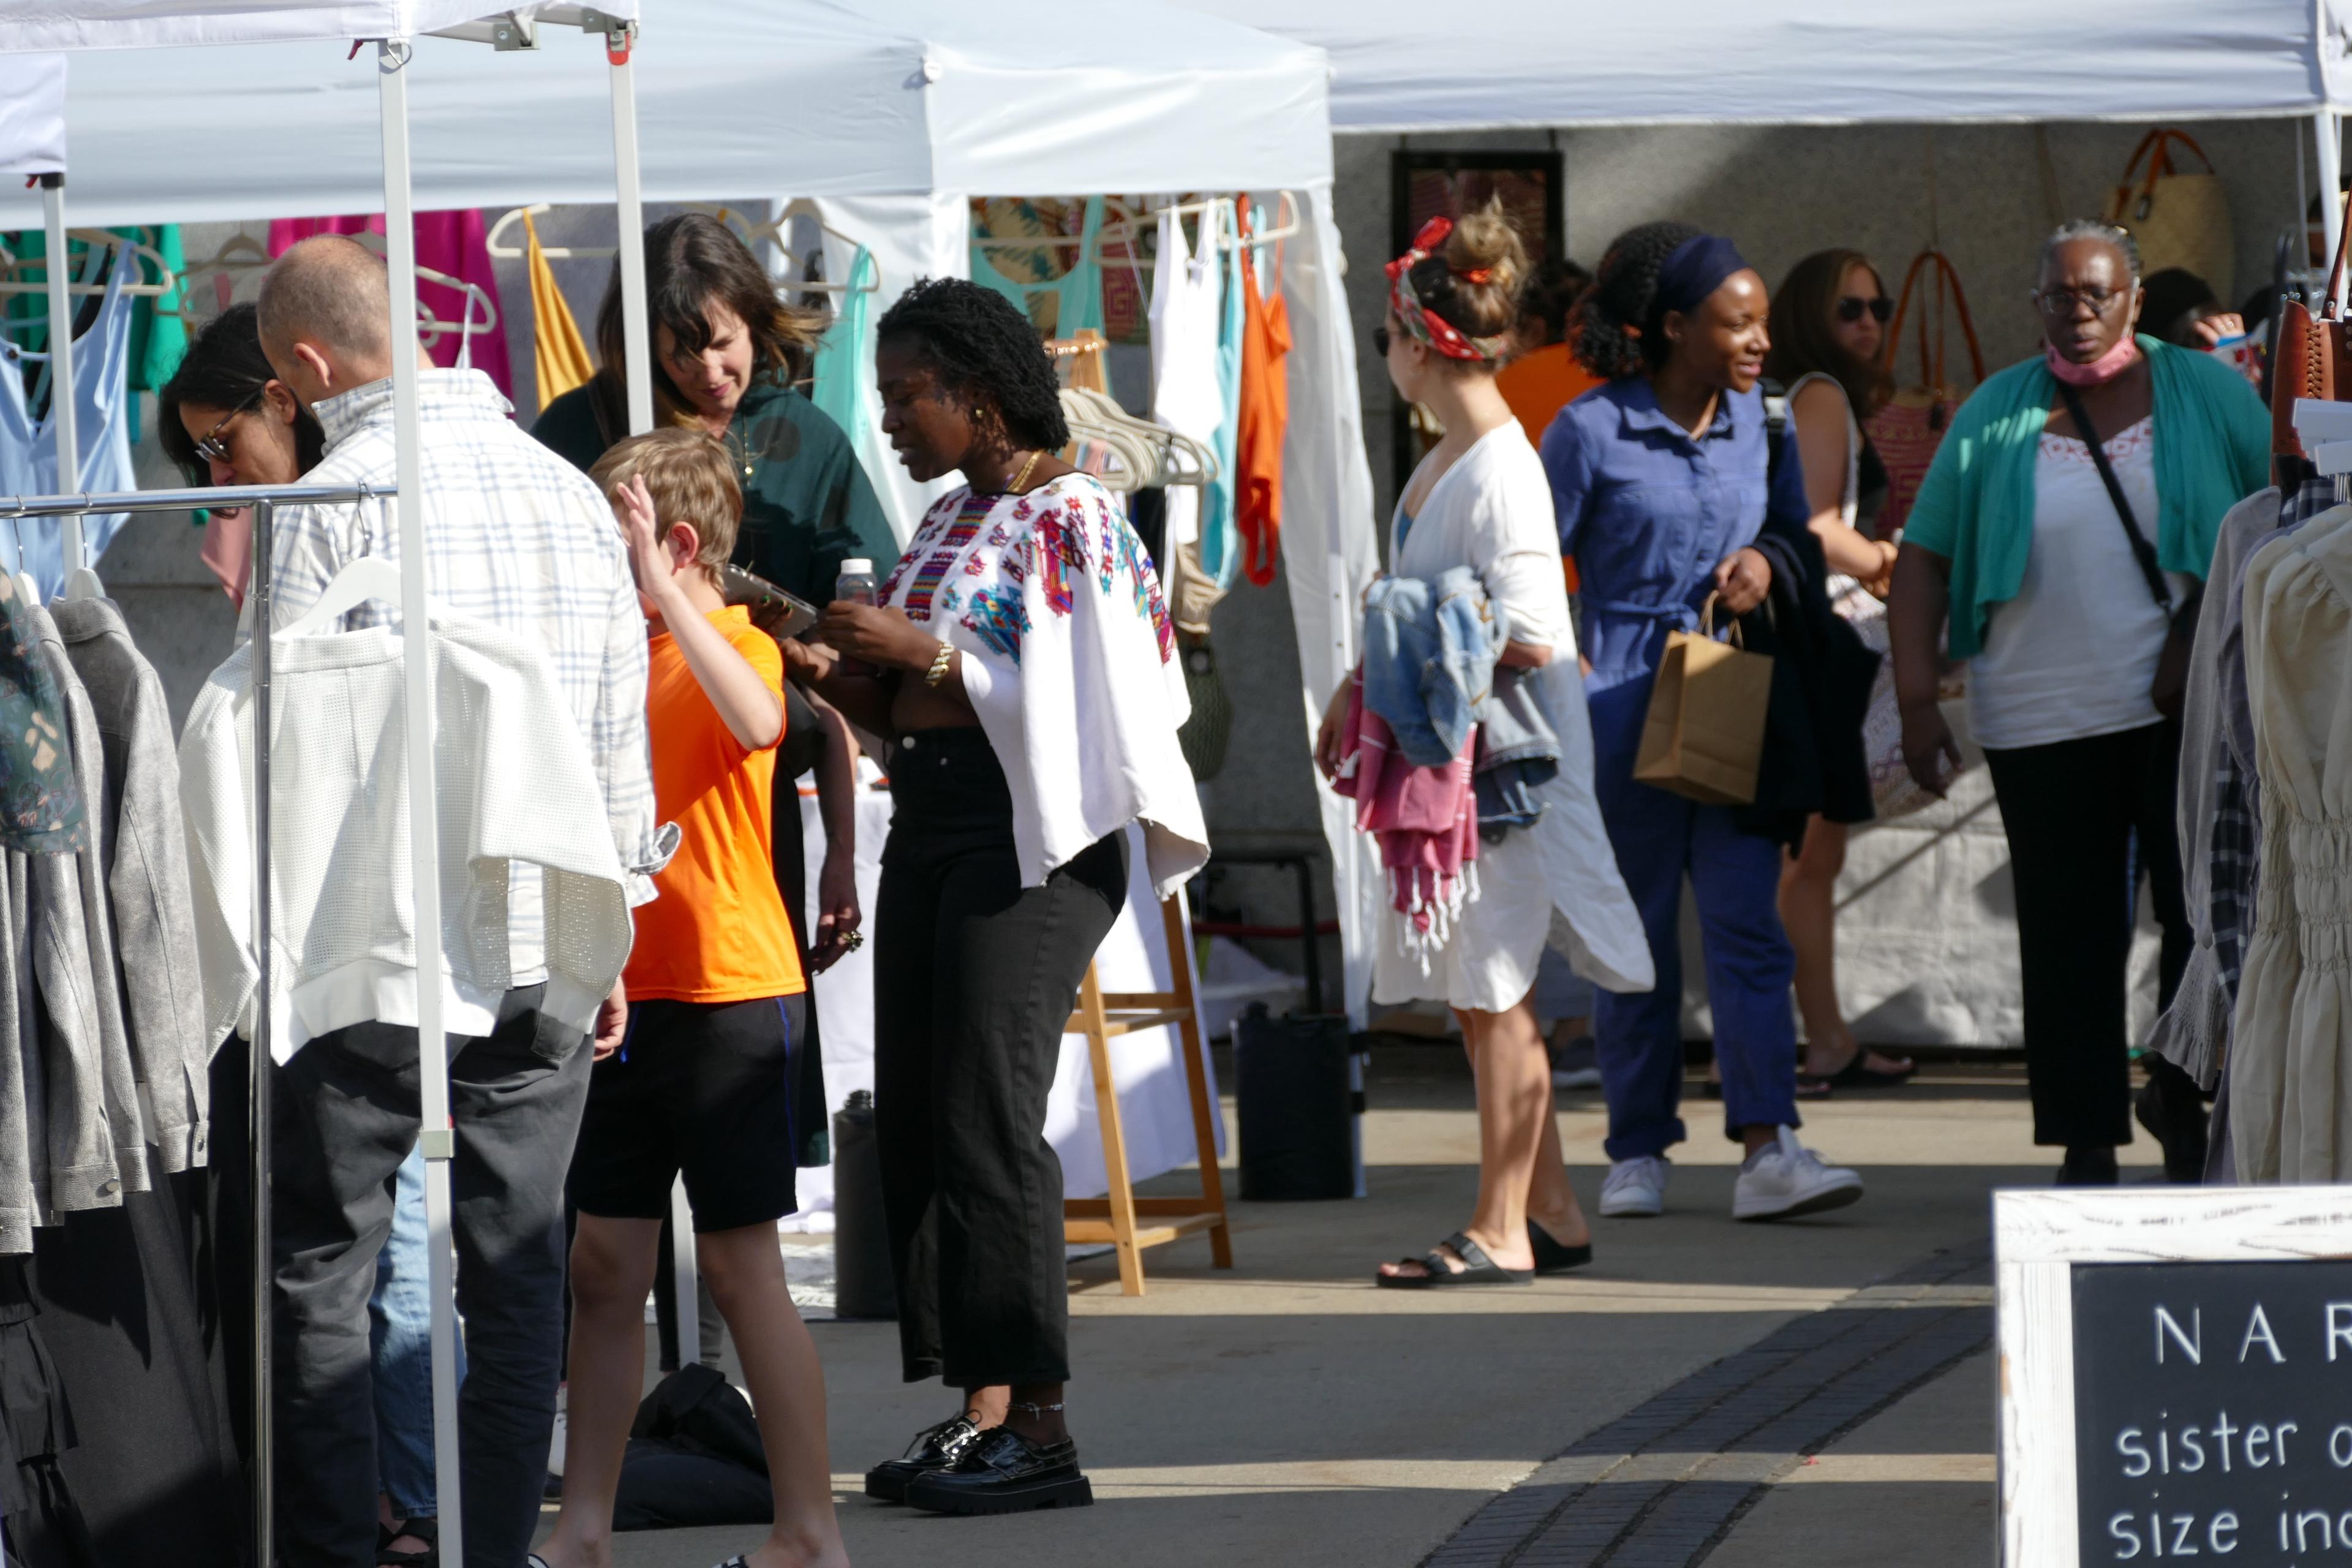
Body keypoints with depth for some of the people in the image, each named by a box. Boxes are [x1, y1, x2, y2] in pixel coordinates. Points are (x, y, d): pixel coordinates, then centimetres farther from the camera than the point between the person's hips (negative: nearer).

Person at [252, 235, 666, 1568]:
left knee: (319, 1272, 3)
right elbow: (623, 725, 12)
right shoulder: (569, 489, 8)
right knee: (518, 1277, 8)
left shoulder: (335, 498, -10)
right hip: (544, 954, 5)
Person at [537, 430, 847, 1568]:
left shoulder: (735, 644, -10)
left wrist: (661, 592, -34)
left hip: (729, 995, -8)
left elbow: (756, 723, -36)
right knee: (605, 1265, 9)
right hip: (630, 994, 8)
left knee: (740, 1262, -5)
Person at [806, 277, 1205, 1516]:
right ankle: (979, 1412, 11)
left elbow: (1065, 699, -17)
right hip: (929, 827, 9)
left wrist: (921, 651, -19)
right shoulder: (948, 521, 16)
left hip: (1030, 837, -9)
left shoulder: (1068, 518, -10)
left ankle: (1038, 1425, -6)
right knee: (916, 1120, 7)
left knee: (988, 1121, -10)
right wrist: (853, 673, 1)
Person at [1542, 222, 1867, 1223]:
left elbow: (1799, 530, 22)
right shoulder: (1592, 430, -5)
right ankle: (1637, 1151, 14)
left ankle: (1767, 1151, -17)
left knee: (1747, 921, -9)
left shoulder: (1759, 421, 8)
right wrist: (1568, 677, -12)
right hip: (1620, 713, -3)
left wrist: (1766, 559, -1)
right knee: (1634, 936, 5)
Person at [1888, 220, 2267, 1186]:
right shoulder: (1994, 417, 9)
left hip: (2190, 710, -1)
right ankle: (2087, 1143, 6)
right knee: (2069, 935, 1)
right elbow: (1923, 556, 8)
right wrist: (1916, 697, -1)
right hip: (2043, 724, 1)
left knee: (2207, 923, -3)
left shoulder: (2208, 394, 7)